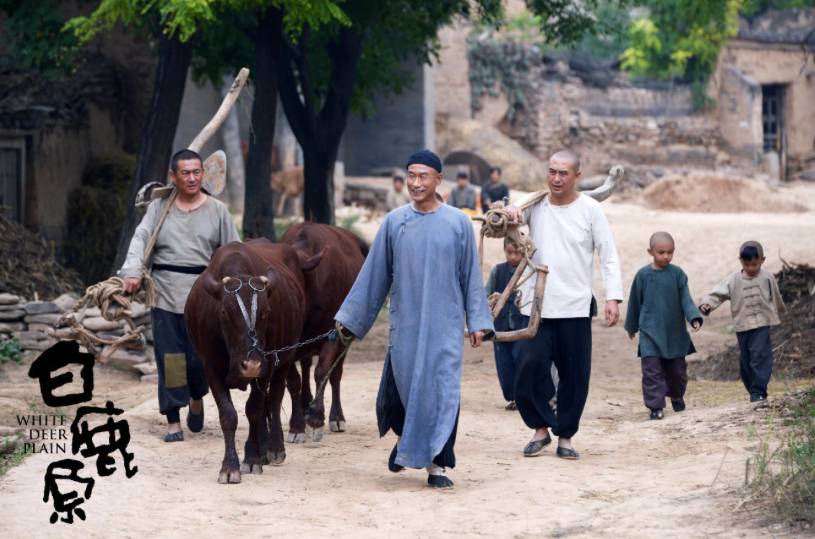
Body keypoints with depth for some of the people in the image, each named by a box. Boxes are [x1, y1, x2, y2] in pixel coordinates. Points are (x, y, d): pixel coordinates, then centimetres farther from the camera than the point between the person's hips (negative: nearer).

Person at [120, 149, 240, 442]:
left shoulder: (217, 210, 7)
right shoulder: (159, 208, 7)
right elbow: (140, 239, -4)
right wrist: (132, 271, -20)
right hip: (165, 294, 0)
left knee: (200, 356, -1)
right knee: (169, 358, 0)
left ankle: (196, 399, 32)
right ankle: (173, 421, 8)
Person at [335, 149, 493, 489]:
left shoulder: (458, 223, 0)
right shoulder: (394, 222, 3)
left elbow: (471, 276, 4)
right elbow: (374, 274, 8)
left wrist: (477, 321, 1)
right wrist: (349, 317, 8)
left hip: (444, 324, -1)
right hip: (404, 324, 1)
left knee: (442, 392, -5)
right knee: (396, 391, 2)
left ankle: (435, 465, 5)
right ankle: (404, 440, 33)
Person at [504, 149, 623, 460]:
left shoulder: (590, 210, 0)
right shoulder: (535, 205, 5)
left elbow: (609, 256, 1)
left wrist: (613, 297, -10)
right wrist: (507, 213, -21)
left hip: (576, 307, -1)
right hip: (536, 306, 1)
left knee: (575, 376, 3)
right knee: (529, 369, -6)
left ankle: (565, 436, 17)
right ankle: (540, 428, 13)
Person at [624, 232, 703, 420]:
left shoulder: (677, 274, -2)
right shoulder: (643, 275, -3)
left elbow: (686, 299, -4)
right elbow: (635, 302, 8)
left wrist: (694, 318, -21)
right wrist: (631, 327, 17)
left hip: (675, 331, 1)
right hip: (650, 332, -1)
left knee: (677, 368, 13)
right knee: (652, 369, -10)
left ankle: (677, 397, 37)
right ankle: (656, 406, -7)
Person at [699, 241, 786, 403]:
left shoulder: (767, 278, 0)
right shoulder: (733, 280, -2)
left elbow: (775, 296, 17)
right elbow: (718, 293, -7)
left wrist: (781, 310, 34)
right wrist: (707, 304, -27)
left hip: (762, 324, -2)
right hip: (742, 327, 2)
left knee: (760, 356, -15)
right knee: (746, 361, 9)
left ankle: (758, 391, -16)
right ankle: (753, 390, 21)